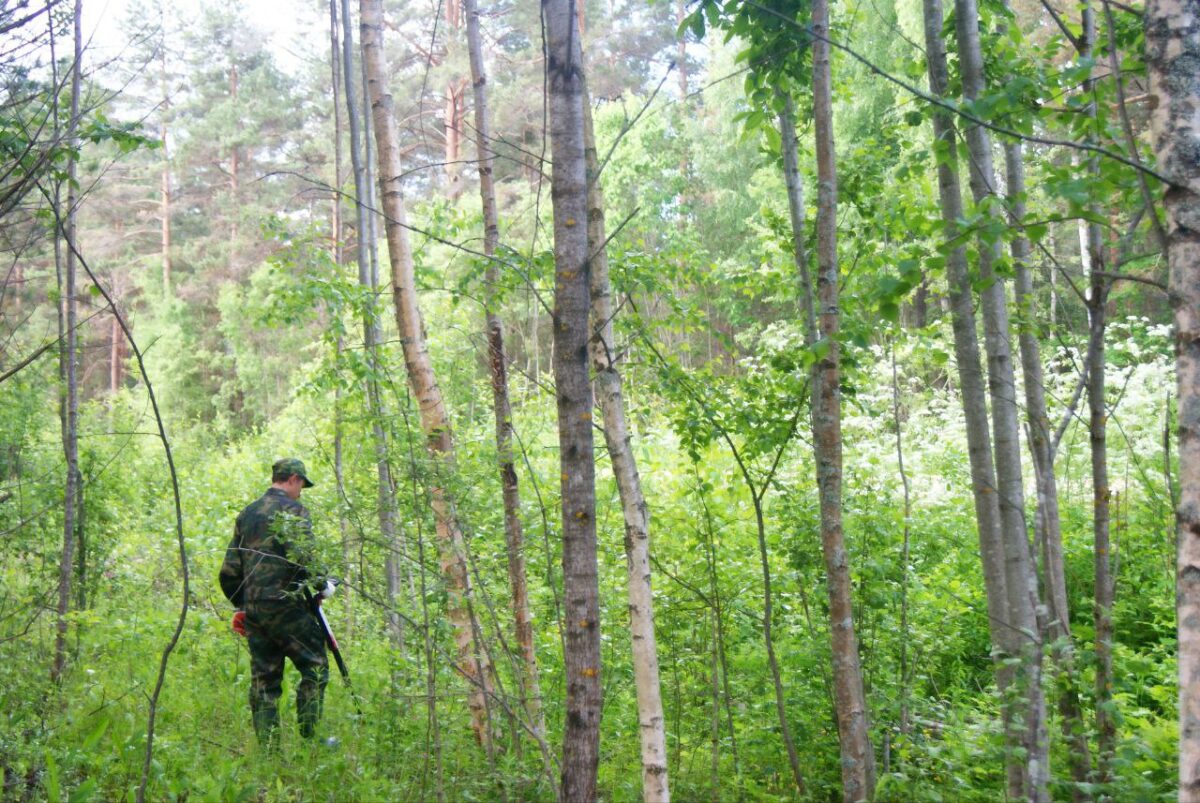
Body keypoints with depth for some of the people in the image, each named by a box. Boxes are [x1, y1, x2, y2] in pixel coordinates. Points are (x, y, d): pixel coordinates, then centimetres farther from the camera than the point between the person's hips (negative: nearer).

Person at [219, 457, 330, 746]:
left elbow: (229, 569, 18)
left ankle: (267, 746, 9)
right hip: (285, 604, -7)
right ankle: (309, 737, -2)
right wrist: (321, 585, -3)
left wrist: (240, 605, 26)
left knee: (263, 680, 10)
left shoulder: (246, 513, 17)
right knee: (315, 668, 2)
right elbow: (301, 559, -18)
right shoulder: (293, 509, -5)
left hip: (253, 609, 7)